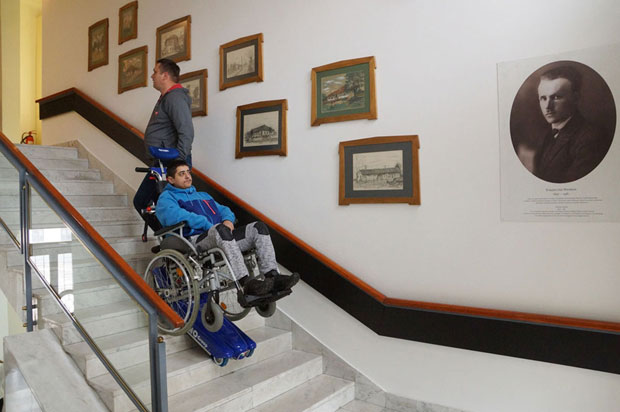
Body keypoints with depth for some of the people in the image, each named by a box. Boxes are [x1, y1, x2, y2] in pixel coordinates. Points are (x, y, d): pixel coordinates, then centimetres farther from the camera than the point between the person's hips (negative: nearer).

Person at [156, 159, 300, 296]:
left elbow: (223, 210, 28)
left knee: (258, 227, -14)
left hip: (221, 236, 7)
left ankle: (273, 277, -29)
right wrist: (208, 225, -13)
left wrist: (228, 220, 1)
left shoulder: (203, 195, 37)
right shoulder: (166, 197, 14)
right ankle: (247, 284, -47)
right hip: (196, 239, -6)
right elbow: (174, 215, -8)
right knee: (221, 229, -39)